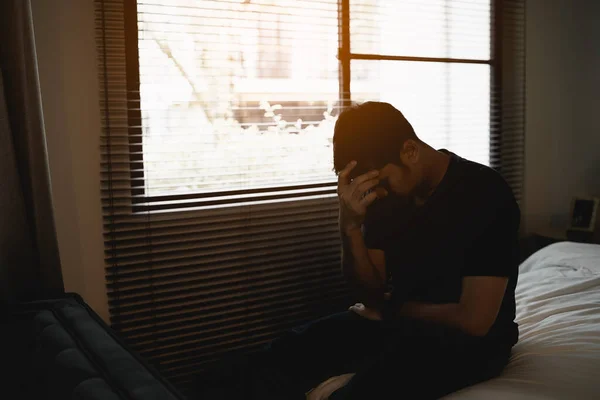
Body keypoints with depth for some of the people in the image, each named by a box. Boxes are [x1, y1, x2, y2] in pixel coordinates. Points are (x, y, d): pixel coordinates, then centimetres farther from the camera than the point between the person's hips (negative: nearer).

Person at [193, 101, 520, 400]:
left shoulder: (484, 192, -17)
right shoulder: (385, 193, 0)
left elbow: (475, 320, -20)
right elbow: (370, 294, -1)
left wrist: (391, 309, -6)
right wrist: (350, 225, -17)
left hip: (468, 340, -4)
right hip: (401, 322, 5)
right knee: (263, 369, -16)